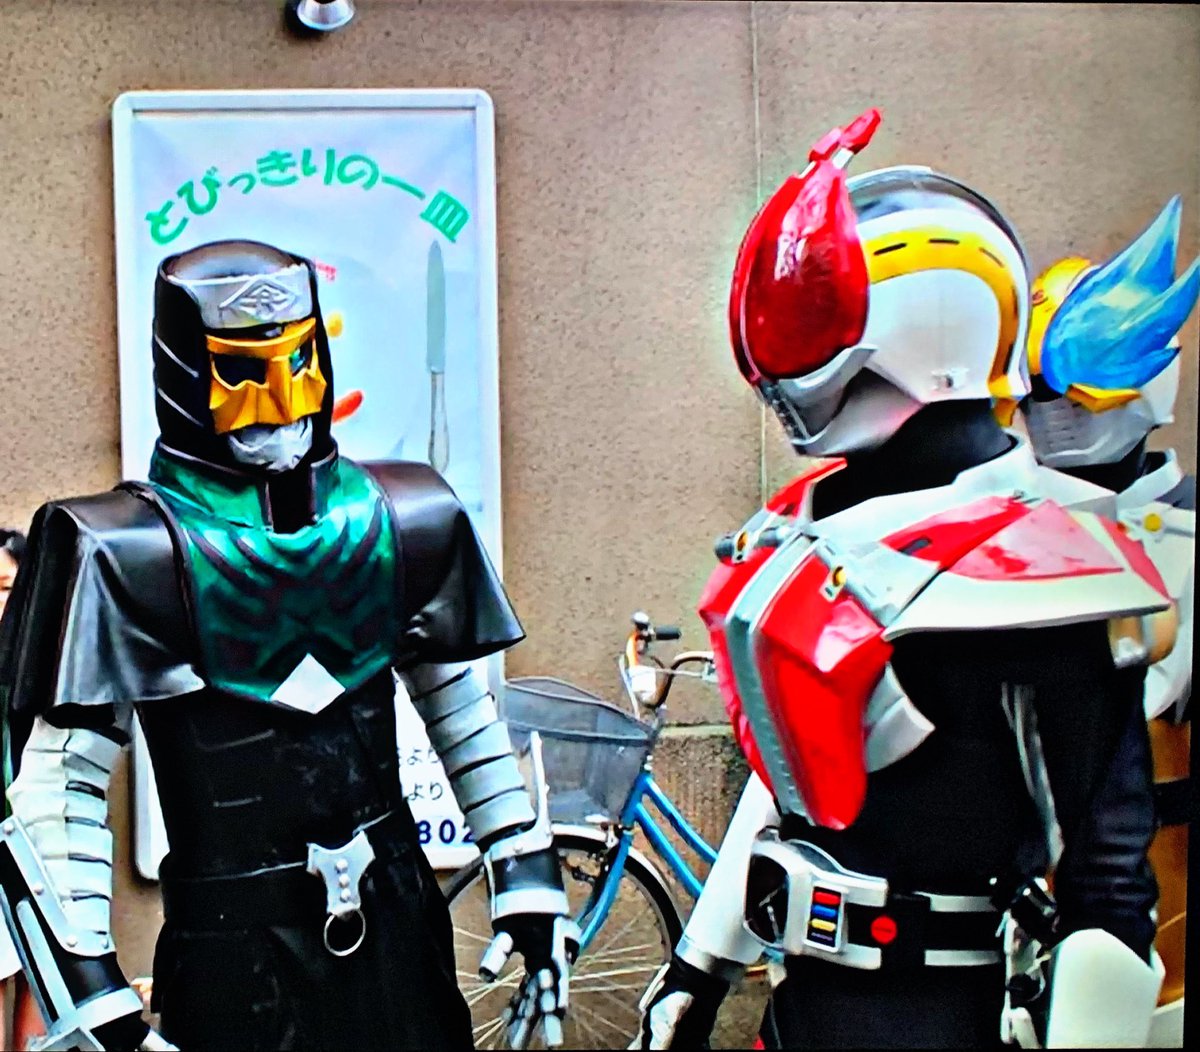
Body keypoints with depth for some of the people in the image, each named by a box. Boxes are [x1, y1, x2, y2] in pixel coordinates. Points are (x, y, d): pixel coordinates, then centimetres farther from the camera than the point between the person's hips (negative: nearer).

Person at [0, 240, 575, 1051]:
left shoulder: (403, 523, 1)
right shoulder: (127, 554, -14)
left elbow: (468, 714, 9)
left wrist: (531, 887, 6)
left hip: (400, 938, 4)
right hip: (233, 962, -4)